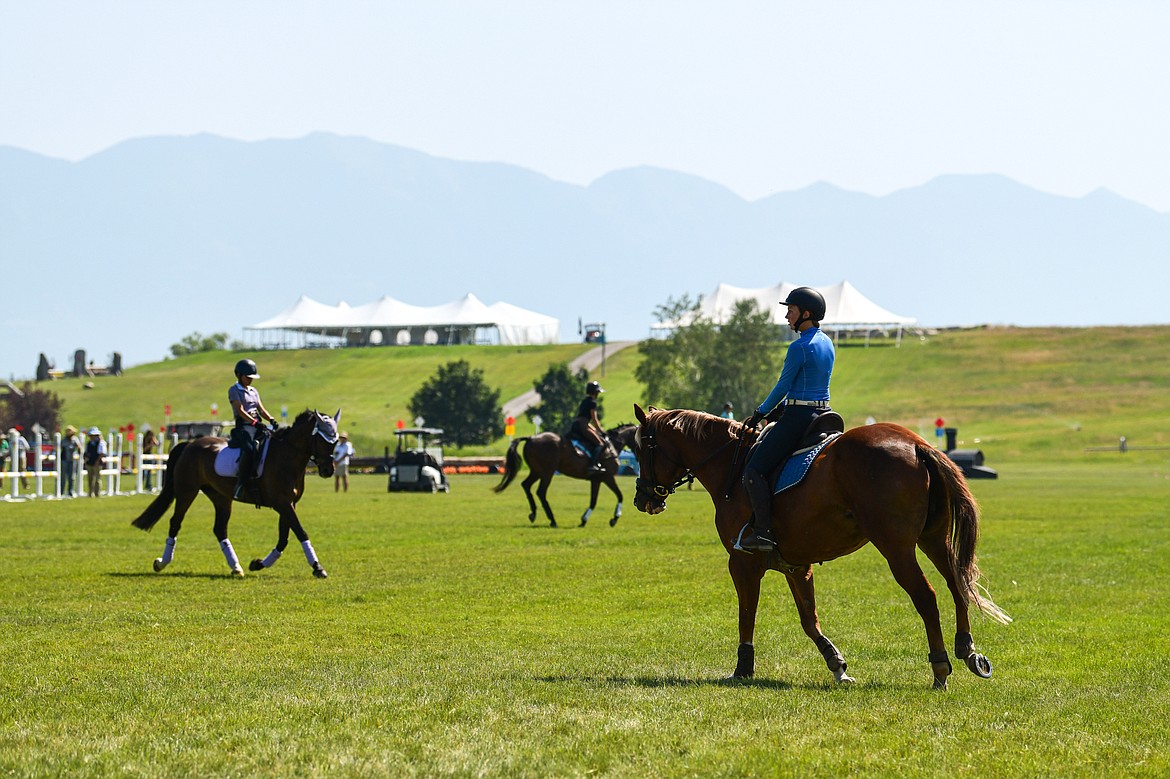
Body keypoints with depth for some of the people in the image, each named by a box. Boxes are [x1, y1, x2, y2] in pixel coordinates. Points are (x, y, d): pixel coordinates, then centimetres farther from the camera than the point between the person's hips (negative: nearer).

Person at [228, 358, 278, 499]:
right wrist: (254, 422, -24)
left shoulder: (254, 391, 24)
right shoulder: (234, 390, 2)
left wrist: (271, 419, -4)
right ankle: (241, 485, -34)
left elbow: (261, 409, 17)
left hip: (258, 425, 8)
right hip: (243, 426, -8)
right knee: (249, 449, -35)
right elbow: (240, 410, -11)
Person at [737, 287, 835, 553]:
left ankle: (764, 532, -19)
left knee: (755, 469, -10)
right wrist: (777, 409, 23)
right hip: (823, 413, 10)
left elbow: (783, 386, -10)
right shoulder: (827, 344, 12)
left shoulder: (799, 347, -15)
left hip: (798, 417, -10)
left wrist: (760, 413, 3)